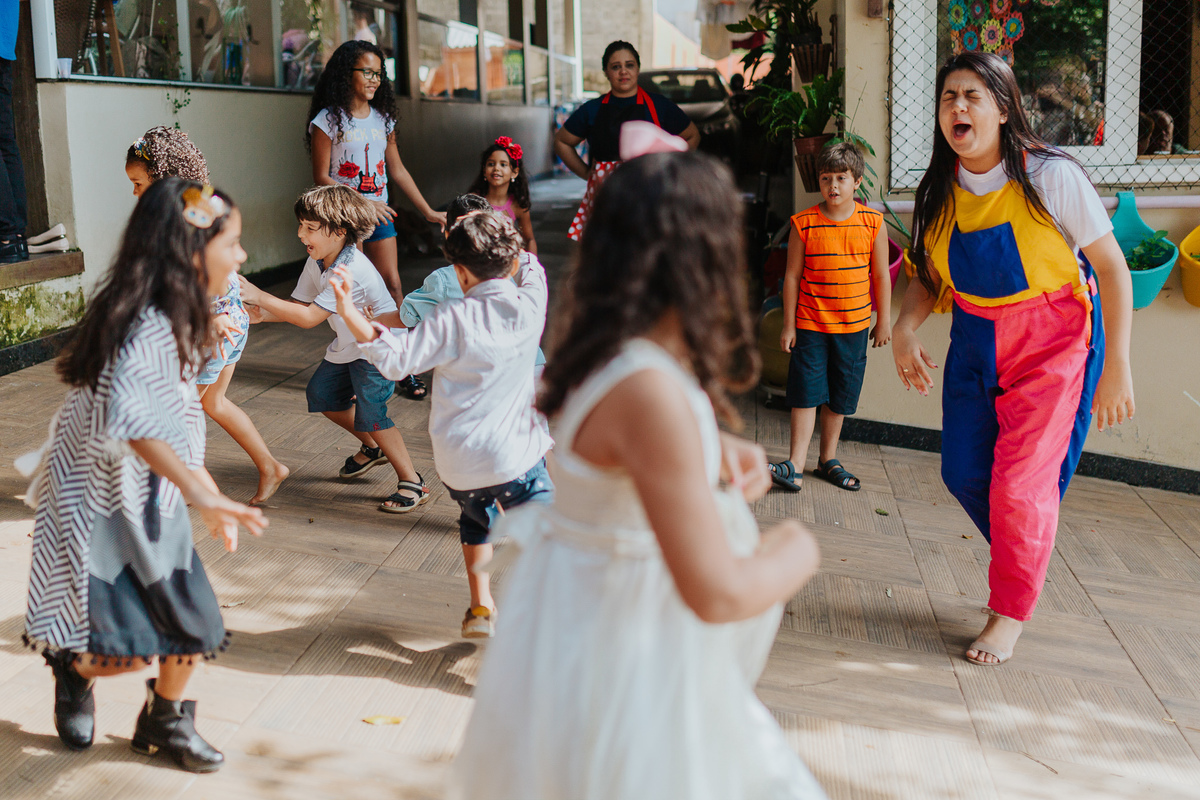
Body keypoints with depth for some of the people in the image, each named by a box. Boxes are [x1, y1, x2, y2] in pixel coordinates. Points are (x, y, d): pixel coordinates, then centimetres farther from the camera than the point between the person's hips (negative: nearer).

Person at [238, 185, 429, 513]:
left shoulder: (352, 271, -33)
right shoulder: (316, 262, -4)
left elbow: (309, 318, -33)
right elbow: (300, 305, -2)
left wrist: (260, 296, -31)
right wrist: (263, 314, -19)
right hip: (347, 345, 10)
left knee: (370, 411, -19)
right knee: (321, 392, 15)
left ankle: (412, 482, -7)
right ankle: (372, 448, 35)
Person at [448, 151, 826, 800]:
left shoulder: (600, 345, -4)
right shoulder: (649, 391, -33)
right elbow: (716, 594, -32)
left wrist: (717, 450, 6)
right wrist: (794, 556, -12)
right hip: (616, 643, -9)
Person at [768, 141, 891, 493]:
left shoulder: (872, 223, -3)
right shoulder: (804, 223, -7)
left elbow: (881, 275, 4)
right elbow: (792, 276, -3)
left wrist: (884, 321, 6)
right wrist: (788, 325, -3)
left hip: (854, 325, 2)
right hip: (810, 324, -2)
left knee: (840, 397, 12)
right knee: (806, 392, -3)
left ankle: (828, 460, 25)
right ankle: (796, 464, 0)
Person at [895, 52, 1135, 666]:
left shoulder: (1051, 176, -18)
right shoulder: (940, 191, -4)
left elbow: (1113, 269, -13)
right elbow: (931, 278, 8)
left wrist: (1117, 368, -16)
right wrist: (904, 328, -12)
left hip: (1052, 343, -5)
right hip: (975, 340, 5)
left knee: (1021, 482, -8)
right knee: (962, 473, 7)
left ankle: (1010, 615, 14)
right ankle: (1022, 562, 37)